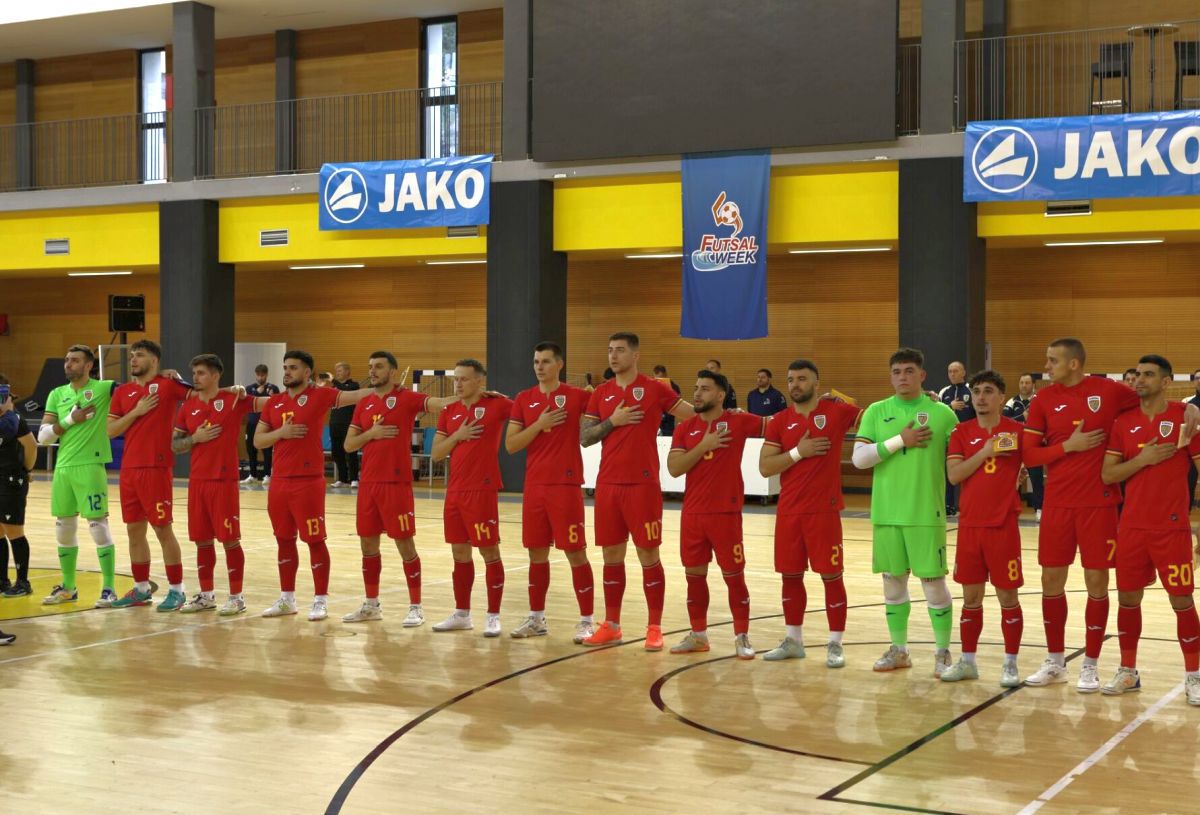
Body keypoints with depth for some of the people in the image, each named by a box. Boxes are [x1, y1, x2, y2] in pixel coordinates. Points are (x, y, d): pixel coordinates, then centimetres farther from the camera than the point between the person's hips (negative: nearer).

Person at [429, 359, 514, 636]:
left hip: (482, 491, -6)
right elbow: (436, 453, 8)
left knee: (489, 552, -1)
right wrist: (458, 435, -5)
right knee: (460, 553, 12)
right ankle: (462, 614, 21)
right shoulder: (449, 412, 11)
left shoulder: (495, 405, -6)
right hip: (455, 491, 6)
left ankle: (493, 616, 7)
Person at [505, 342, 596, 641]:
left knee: (575, 553, -2)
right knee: (537, 553, 11)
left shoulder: (578, 396, -3)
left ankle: (587, 621, 5)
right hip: (534, 486, 4)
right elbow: (510, 445, 2)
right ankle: (536, 618, 21)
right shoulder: (524, 399, 7)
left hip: (567, 486, -4)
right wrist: (539, 424, -10)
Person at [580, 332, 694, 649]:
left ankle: (654, 627, 7)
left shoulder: (654, 388, -2)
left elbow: (695, 415, 2)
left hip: (643, 485, -4)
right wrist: (612, 421, -8)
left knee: (648, 556, 0)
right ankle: (611, 625, 18)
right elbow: (584, 437, 6)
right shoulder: (601, 393, 10)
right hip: (607, 484, 4)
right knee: (611, 556, 9)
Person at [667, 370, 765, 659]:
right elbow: (674, 468, -5)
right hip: (692, 513, 4)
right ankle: (698, 635, 22)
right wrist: (704, 445, -13)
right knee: (694, 573, 10)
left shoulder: (738, 422, -4)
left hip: (726, 513, -4)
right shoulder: (685, 429, 5)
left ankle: (742, 637, 10)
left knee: (734, 575, 1)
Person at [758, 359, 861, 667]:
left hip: (824, 511, -3)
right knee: (790, 575, 10)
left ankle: (835, 644, 9)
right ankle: (793, 640, 23)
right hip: (788, 512, 4)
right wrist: (798, 452, -12)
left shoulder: (836, 411, -3)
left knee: (831, 575, 0)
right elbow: (764, 468, -1)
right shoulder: (780, 421, 4)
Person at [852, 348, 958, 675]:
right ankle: (899, 650, 23)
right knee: (893, 580, 10)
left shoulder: (942, 413, 0)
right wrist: (900, 440, -12)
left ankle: (943, 652, 12)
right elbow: (859, 458, -5)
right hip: (886, 513, 2)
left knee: (933, 581, -1)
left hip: (926, 513, -2)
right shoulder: (876, 412, 5)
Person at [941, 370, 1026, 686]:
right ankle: (967, 661, 21)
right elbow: (953, 474, -7)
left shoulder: (1016, 430, -2)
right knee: (970, 596, 10)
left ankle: (1010, 664, 14)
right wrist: (985, 452, -14)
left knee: (1007, 596, 3)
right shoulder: (962, 432, 4)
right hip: (969, 524, 3)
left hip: (1003, 525, -3)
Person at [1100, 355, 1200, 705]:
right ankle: (1128, 671, 22)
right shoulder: (1124, 422, 6)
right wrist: (1143, 459, -13)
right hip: (1131, 527, 4)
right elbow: (1107, 474, 3)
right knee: (1127, 598, 9)